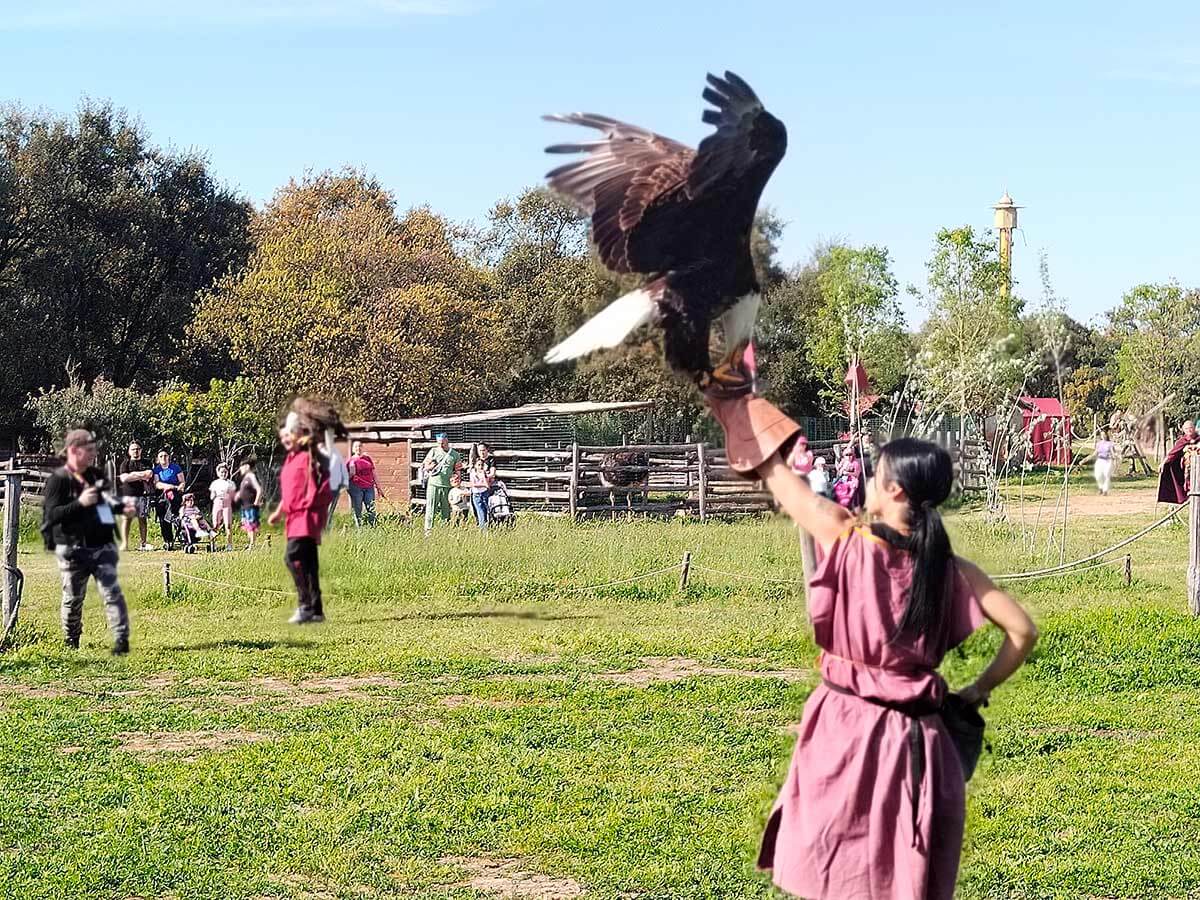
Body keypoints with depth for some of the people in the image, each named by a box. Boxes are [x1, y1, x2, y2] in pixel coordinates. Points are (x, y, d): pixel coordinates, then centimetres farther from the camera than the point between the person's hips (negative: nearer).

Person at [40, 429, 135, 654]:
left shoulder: (96, 475, 12)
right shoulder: (58, 480, -8)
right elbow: (51, 515, -15)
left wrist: (122, 508, 10)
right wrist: (80, 503, -24)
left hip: (102, 546, 4)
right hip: (72, 549, -4)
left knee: (112, 591, -8)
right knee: (73, 597, 7)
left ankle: (121, 639, -11)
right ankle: (71, 641, 27)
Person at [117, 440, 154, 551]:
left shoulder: (146, 463, 16)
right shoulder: (125, 463, 10)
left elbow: (149, 475, -2)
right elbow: (124, 478, -5)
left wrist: (132, 475, -9)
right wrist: (141, 476, -6)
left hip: (143, 494, 2)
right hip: (128, 495, -2)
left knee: (142, 519, 1)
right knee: (126, 519, -8)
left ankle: (142, 543, 4)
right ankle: (124, 544, -12)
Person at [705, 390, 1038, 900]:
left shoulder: (848, 540, -11)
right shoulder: (951, 570, -3)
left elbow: (775, 473, 1)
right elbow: (1023, 633, -3)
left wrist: (737, 405, 15)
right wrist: (977, 693, 10)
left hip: (845, 730, -3)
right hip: (916, 739, 3)